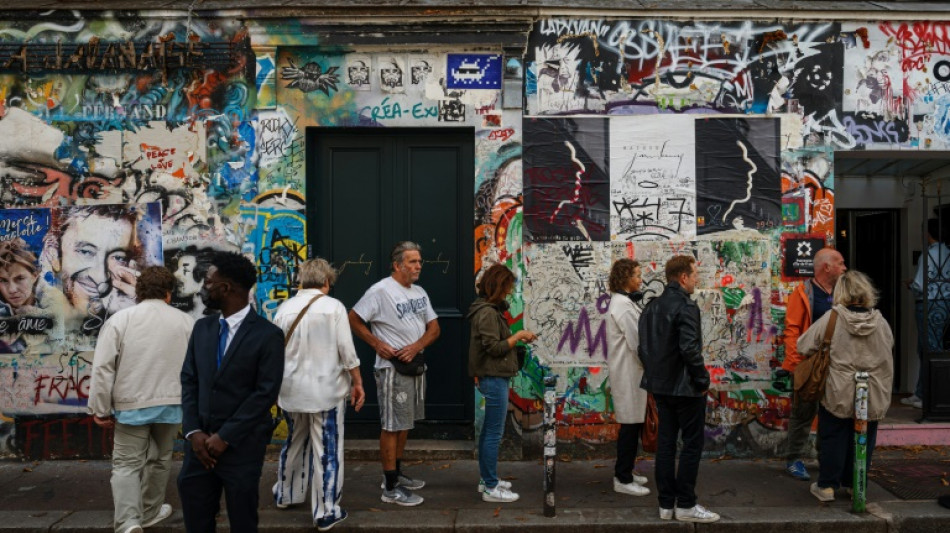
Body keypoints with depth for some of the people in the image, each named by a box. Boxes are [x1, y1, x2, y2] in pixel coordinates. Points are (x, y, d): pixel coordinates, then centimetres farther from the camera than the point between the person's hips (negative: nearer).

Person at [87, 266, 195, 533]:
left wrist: (101, 408, 0)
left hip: (131, 404, -2)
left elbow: (103, 368, -8)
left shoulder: (120, 319, -5)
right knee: (159, 461, 20)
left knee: (126, 464, 5)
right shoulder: (185, 321, 0)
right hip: (171, 403, 2)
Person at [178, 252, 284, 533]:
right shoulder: (202, 328, 7)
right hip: (200, 442, 5)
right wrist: (193, 431, -5)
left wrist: (225, 437, -15)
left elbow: (265, 393, -14)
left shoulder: (268, 335, -11)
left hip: (241, 446, -5)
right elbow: (189, 381, 7)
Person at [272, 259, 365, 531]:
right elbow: (347, 351, -12)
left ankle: (286, 495, 41)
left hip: (292, 390, 5)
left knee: (294, 443, 24)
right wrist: (358, 383, 0)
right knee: (327, 451, 4)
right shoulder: (333, 306, -10)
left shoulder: (285, 308, 2)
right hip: (326, 389, -5)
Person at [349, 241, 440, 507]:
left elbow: (434, 327, 7)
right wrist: (377, 345, -18)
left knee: (405, 423, 17)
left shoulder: (420, 292, 9)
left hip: (415, 365, 8)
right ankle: (390, 488, 5)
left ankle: (396, 472, 32)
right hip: (393, 368, -8)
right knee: (393, 425, -3)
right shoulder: (381, 290, -14)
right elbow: (353, 319, -11)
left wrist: (416, 346, -11)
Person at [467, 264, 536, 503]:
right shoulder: (487, 312, -18)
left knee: (488, 431, 17)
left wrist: (517, 338, 7)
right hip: (494, 378, -11)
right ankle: (491, 488, 5)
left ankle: (486, 479, 28)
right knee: (494, 433, -3)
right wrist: (518, 335, -13)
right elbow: (494, 347, -20)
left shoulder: (490, 309, 13)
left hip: (491, 378, 11)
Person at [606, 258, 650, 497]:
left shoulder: (624, 302, 14)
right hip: (629, 372, -10)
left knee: (633, 423, 15)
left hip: (629, 370, 10)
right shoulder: (623, 305, -17)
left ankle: (625, 472, 25)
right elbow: (636, 341, -19)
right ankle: (623, 480, 5)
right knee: (631, 423, -3)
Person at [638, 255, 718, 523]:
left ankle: (666, 504, 18)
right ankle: (685, 505, 10)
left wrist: (654, 373, 16)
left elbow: (644, 347, 11)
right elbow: (690, 349, -24)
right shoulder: (686, 306, -16)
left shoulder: (652, 306, 9)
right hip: (685, 387, -8)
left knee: (665, 442, 12)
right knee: (692, 444, 4)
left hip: (661, 386, 8)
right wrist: (703, 380, -12)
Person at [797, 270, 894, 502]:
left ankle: (827, 486, 14)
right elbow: (888, 349, 12)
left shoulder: (831, 319, -12)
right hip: (872, 396, 3)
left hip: (838, 394, -3)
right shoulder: (880, 322, -4)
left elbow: (804, 346, -5)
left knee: (833, 439, 8)